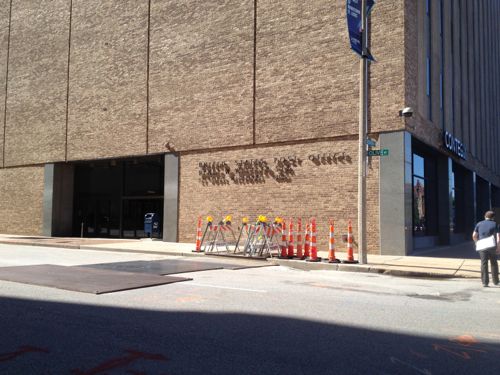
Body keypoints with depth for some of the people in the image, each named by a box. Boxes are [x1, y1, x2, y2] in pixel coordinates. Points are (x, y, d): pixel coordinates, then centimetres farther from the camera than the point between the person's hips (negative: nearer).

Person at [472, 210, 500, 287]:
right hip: (492, 246, -1)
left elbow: (474, 236, 5)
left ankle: (485, 282, -2)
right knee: (494, 263, 14)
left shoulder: (479, 224, 8)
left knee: (484, 264, 2)